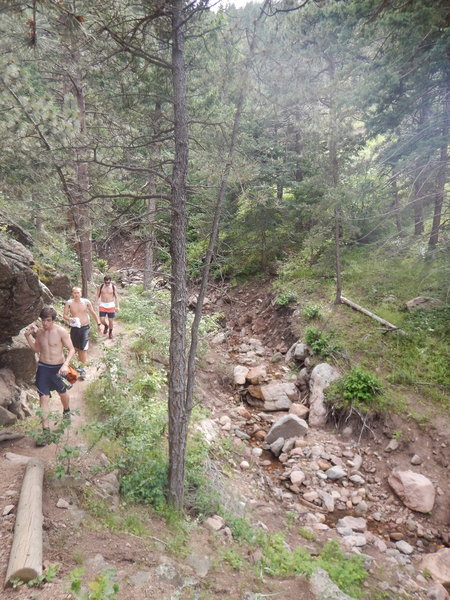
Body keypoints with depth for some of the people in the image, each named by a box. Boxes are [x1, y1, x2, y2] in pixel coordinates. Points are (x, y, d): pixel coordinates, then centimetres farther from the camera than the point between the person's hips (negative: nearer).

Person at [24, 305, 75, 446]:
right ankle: (45, 430, 4)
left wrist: (65, 364, -26)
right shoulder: (39, 331, -3)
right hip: (43, 367, 2)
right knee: (43, 398, -2)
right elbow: (37, 349, 11)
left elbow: (71, 349, -13)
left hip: (58, 367, -2)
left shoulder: (61, 332, -17)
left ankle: (66, 411, 52)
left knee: (63, 393, 20)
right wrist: (28, 336, -2)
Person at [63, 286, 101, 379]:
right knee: (77, 348, 15)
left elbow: (93, 313, 7)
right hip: (74, 327, 2)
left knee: (83, 349, -7)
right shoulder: (69, 303, -4)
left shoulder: (86, 302, -5)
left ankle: (83, 369, -4)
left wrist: (98, 323, 11)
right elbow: (64, 315, -1)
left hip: (84, 327, -2)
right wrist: (69, 319, -23)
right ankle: (81, 364, 34)